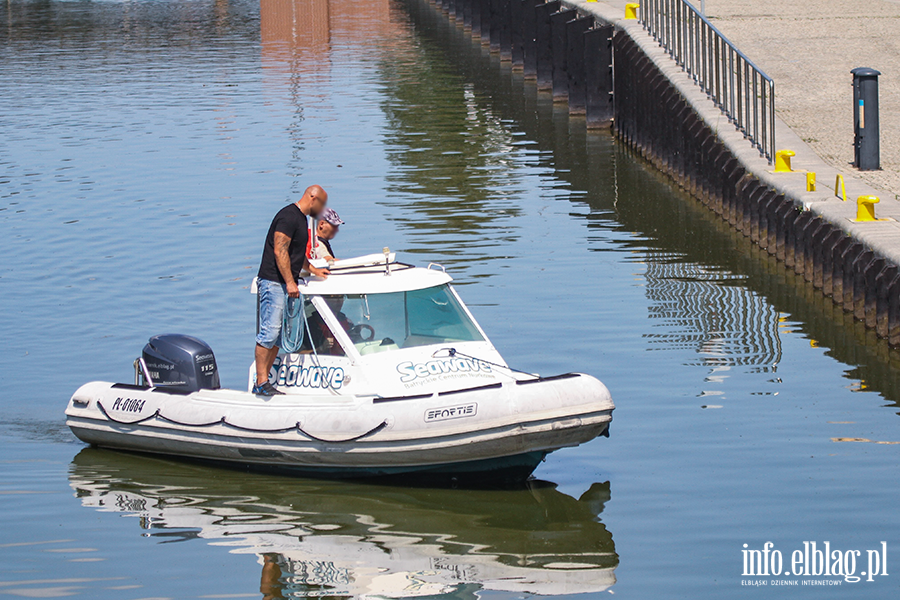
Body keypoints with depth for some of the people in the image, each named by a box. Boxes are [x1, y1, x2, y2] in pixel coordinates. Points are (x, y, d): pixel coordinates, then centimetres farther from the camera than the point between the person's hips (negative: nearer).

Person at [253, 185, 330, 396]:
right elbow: (280, 251, -20)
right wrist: (290, 282, -22)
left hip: (285, 284, 10)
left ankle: (263, 382, 7)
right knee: (269, 332, -13)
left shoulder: (301, 219, 20)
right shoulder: (289, 216, -13)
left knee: (279, 336, 7)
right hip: (273, 281, -10)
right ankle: (262, 383, -14)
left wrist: (313, 270, 35)